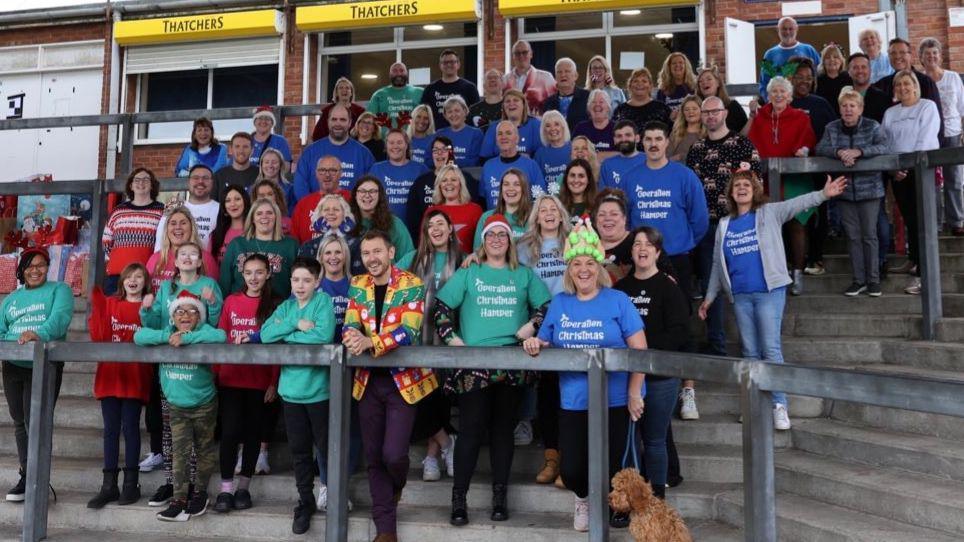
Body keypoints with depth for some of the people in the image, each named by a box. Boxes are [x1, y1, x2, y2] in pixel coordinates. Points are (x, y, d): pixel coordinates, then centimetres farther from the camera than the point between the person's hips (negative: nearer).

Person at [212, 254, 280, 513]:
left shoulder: (274, 304, 1)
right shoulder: (231, 301, 6)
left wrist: (274, 382, -6)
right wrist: (214, 373, 0)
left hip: (260, 381, 0)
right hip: (230, 379, 1)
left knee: (253, 432, 7)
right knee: (230, 431, -3)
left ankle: (243, 487, 20)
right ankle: (226, 488, 8)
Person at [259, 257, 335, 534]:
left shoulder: (323, 301, -6)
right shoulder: (286, 307, 9)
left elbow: (323, 336, -21)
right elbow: (265, 334, -5)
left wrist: (287, 335, -10)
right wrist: (296, 325, -16)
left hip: (318, 390, -4)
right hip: (291, 390, 5)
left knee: (327, 447, 7)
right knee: (299, 450, 13)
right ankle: (305, 502, 28)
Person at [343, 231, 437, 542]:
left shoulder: (412, 285, -9)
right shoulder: (357, 286, 6)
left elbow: (408, 332, -19)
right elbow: (350, 325, -2)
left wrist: (369, 342, -32)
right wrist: (352, 337, -26)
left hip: (403, 380, -4)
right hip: (368, 381, 4)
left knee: (393, 454, -7)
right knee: (374, 457, 8)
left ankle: (397, 486, 30)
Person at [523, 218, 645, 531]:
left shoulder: (618, 301, -6)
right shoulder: (558, 303, 6)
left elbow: (639, 349, -7)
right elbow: (546, 346, 13)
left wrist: (634, 394, -11)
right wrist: (536, 345, -11)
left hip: (614, 400, -2)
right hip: (573, 401, 3)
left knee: (609, 467, 7)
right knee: (571, 471, 3)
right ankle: (583, 498, 38)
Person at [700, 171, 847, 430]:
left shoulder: (769, 213, 3)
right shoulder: (724, 225, 11)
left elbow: (796, 203, -14)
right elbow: (717, 264, 15)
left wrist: (823, 194, -31)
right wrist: (709, 297, 14)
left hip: (770, 291, -3)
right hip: (740, 296, 4)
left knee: (771, 349, -7)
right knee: (750, 352, 8)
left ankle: (779, 405, -1)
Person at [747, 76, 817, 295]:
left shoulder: (800, 117, 8)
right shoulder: (760, 117, 11)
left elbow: (808, 140, -1)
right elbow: (751, 143, 6)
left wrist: (804, 149, -21)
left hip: (795, 178, -1)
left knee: (795, 224, -3)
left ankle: (798, 273, 6)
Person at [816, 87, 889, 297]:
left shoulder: (872, 126, 1)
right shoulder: (832, 128, 7)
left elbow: (884, 146, -13)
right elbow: (820, 148, -6)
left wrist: (858, 152, -26)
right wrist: (839, 152, -24)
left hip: (869, 189, -2)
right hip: (845, 190, 2)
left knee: (869, 235, 1)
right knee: (852, 236, 5)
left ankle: (873, 279, 10)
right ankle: (859, 280, 13)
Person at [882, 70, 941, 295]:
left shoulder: (928, 106, 2)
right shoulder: (890, 113, 16)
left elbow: (926, 139, -9)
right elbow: (884, 143, 9)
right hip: (897, 173, 4)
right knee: (908, 218, 10)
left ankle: (921, 273, -10)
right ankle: (913, 261, 23)